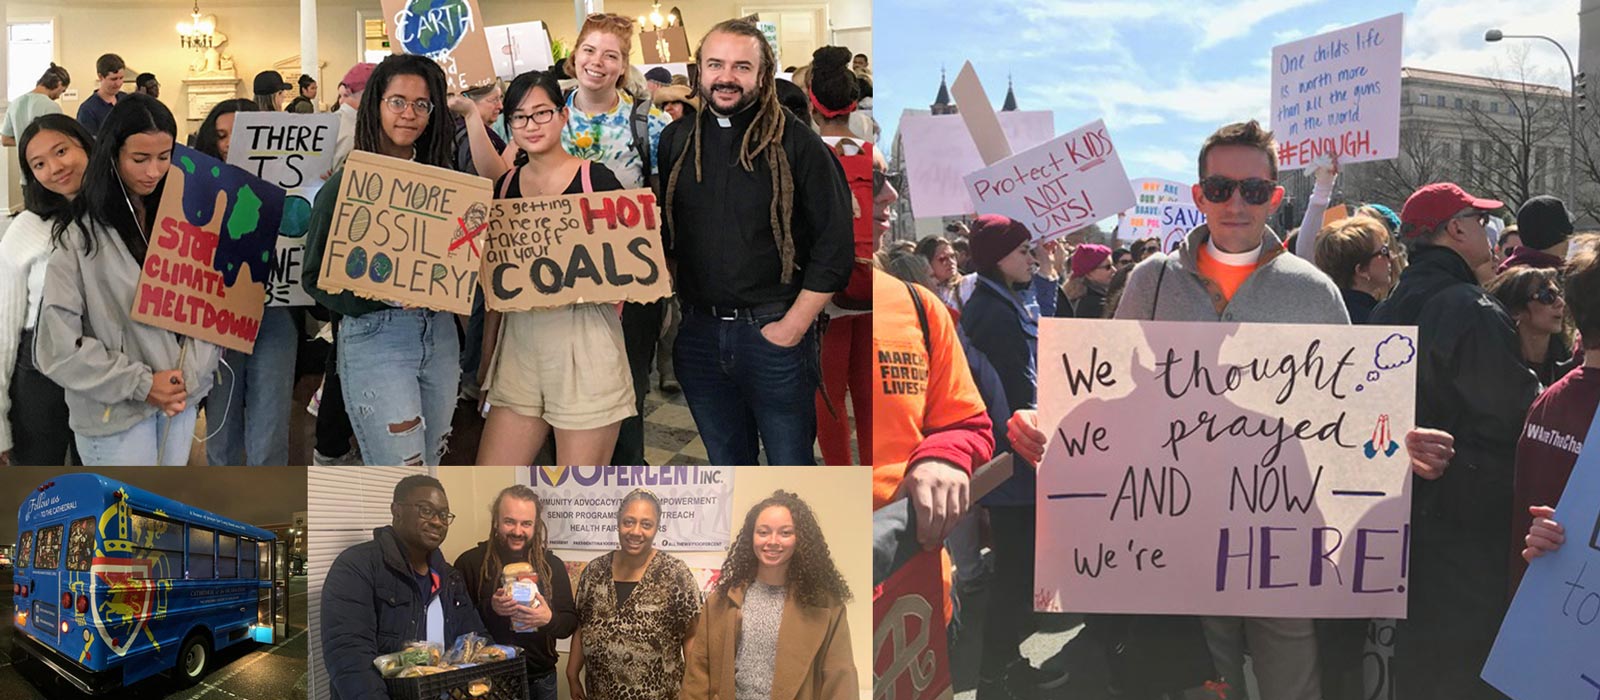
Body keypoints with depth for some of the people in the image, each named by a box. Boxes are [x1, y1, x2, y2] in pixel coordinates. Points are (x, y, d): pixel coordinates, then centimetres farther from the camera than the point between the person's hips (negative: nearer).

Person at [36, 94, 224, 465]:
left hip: (182, 396, 4)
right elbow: (57, 343, -12)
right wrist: (140, 383, -13)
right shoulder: (80, 235, -11)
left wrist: (189, 374, -11)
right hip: (116, 411, -4)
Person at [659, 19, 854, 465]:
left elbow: (834, 247, -8)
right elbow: (661, 233, 15)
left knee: (791, 463, 7)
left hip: (774, 332, -4)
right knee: (726, 464, 17)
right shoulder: (675, 141, 6)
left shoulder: (797, 143, -6)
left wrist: (792, 327, -11)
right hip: (699, 334, 4)